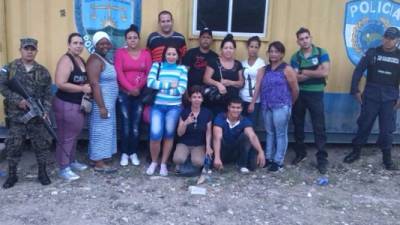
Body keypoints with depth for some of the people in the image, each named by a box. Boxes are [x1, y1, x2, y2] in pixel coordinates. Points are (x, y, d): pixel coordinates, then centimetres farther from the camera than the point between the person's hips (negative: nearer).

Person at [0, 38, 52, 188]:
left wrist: (46, 111, -9)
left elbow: (48, 94, 4)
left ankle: (42, 173, 20)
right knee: (13, 145, 5)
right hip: (16, 115, -1)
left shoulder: (43, 71, 5)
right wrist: (18, 100, -15)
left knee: (42, 144, 5)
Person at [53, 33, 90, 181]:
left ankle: (72, 161, 33)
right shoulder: (66, 60, -15)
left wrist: (88, 87, 8)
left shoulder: (81, 60, 12)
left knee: (74, 135, 19)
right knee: (66, 137, -2)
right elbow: (60, 84, -25)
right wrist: (82, 88, -20)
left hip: (78, 104, 9)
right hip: (66, 104, -9)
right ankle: (64, 169, 7)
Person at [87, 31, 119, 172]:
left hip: (108, 102, 10)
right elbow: (94, 84, -23)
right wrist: (102, 106, -25)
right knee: (101, 131, -4)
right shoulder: (95, 60, -16)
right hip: (101, 102, -10)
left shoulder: (103, 59, 14)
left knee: (104, 131, 14)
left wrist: (106, 105, 14)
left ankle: (97, 158, 23)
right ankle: (99, 163, 4)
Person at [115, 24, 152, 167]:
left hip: (140, 93, 1)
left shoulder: (145, 54, 7)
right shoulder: (120, 52, 2)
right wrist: (130, 88, -16)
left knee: (136, 124, 3)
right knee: (125, 124, -2)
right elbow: (119, 73, -7)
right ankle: (124, 153, 10)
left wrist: (139, 87, -12)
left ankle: (134, 153, 14)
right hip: (124, 93, -1)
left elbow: (149, 73, 1)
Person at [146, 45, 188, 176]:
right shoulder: (156, 66, 6)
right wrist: (169, 85, -10)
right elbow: (150, 82, -8)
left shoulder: (182, 69, 5)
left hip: (174, 107, 1)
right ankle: (154, 162, 13)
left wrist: (160, 88, -5)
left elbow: (181, 90, -6)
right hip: (157, 106, -1)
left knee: (169, 134, 5)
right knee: (155, 134, -11)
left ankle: (163, 163, 22)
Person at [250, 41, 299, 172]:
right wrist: (252, 103, -2)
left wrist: (289, 103, 7)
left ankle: (278, 161, 9)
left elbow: (295, 89, -3)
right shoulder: (264, 70, 11)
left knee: (280, 134, 2)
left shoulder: (287, 70, -5)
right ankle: (268, 158, 24)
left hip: (281, 106, -5)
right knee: (269, 133, 14)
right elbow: (258, 86, 4)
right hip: (266, 106, 5)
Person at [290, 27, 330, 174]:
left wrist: (304, 72, -10)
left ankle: (322, 159, 2)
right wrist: (314, 72, -15)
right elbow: (295, 78, -9)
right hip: (299, 94, 3)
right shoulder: (295, 57, 3)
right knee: (298, 125, 12)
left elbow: (325, 73, -15)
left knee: (319, 127, -3)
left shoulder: (321, 53, -3)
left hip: (316, 94, -3)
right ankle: (300, 152, 28)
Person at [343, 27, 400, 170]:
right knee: (364, 125, 5)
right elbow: (358, 71, 0)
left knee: (387, 129, 5)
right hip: (370, 96, -1)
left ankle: (387, 158, 18)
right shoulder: (372, 52, 0)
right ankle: (356, 152, 19)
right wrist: (355, 90, -5)